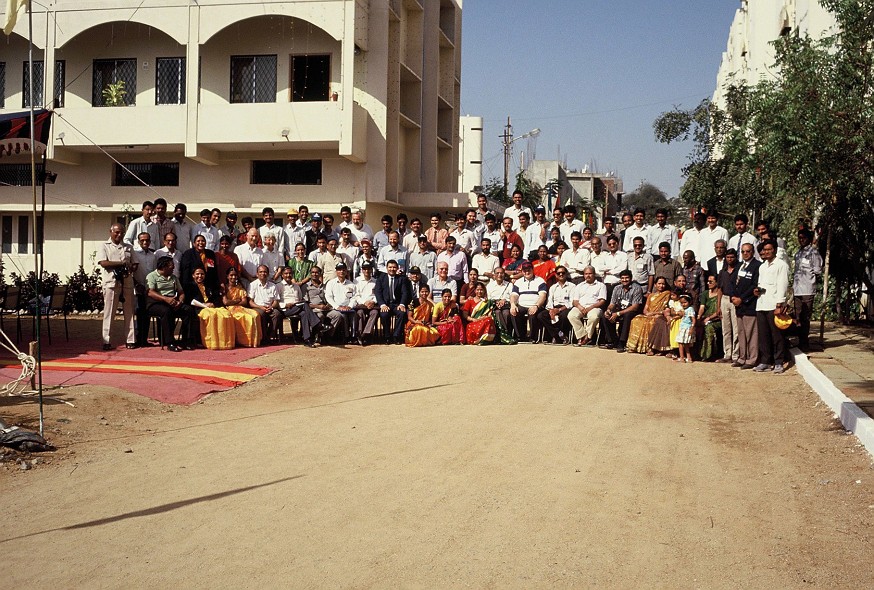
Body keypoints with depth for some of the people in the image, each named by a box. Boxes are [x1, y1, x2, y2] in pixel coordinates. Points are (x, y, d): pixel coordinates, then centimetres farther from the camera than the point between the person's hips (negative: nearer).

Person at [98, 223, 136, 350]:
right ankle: (106, 341, -2)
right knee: (109, 312, -5)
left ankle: (131, 340, 5)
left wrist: (129, 268, -9)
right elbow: (103, 263, -8)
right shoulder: (104, 246, 7)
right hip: (111, 282, -4)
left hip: (127, 281, 4)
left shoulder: (128, 247, 19)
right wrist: (123, 263, -8)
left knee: (129, 312, 2)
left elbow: (133, 265, 14)